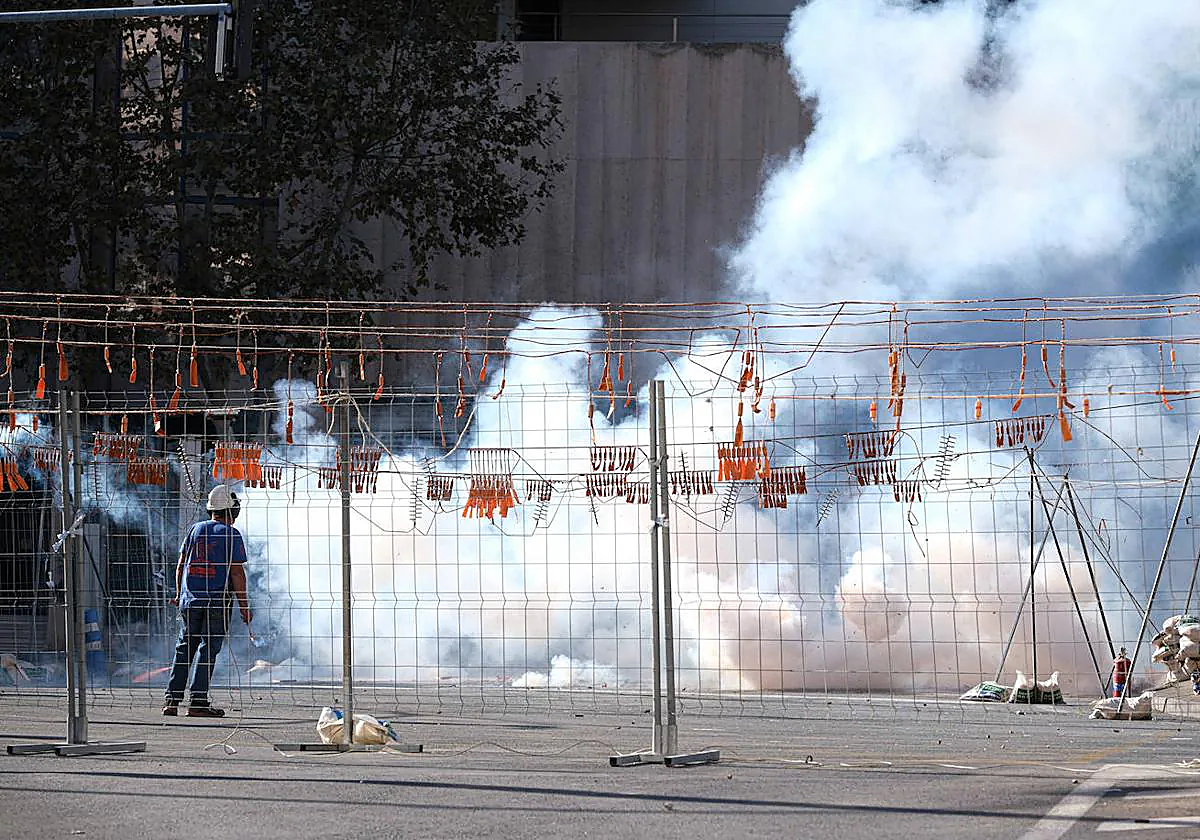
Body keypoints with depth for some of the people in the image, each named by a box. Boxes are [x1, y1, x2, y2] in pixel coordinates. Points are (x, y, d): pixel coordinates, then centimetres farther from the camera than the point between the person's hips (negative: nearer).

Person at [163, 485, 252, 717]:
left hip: (190, 599, 5)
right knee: (209, 649, 0)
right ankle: (198, 701, -3)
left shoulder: (196, 530, 9)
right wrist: (244, 606, -6)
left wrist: (179, 594, 24)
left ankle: (172, 699, 7)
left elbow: (181, 565, 13)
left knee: (185, 648, 11)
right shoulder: (231, 535, -6)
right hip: (217, 601, -5)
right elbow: (237, 573, -10)